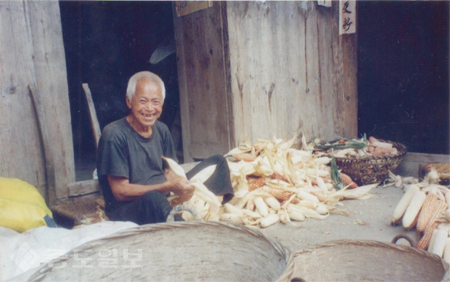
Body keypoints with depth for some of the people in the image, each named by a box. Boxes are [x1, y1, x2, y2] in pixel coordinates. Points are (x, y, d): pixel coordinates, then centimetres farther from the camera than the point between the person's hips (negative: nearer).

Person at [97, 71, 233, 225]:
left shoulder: (161, 130, 6)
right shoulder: (113, 134, -15)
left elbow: (169, 173, 10)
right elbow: (120, 192, -17)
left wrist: (182, 187, -15)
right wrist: (168, 187, -27)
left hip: (165, 197, 7)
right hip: (126, 208, -7)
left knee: (217, 161, 4)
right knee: (152, 198, -44)